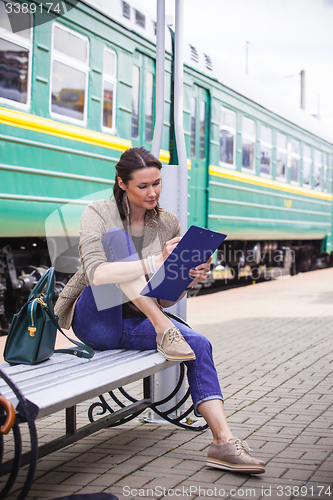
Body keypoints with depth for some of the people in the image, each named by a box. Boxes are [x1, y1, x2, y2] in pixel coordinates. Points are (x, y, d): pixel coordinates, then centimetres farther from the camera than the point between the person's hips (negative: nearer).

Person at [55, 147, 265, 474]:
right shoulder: (98, 214, -8)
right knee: (115, 237, -27)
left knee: (200, 345, -23)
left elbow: (165, 299, 7)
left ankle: (223, 442, -27)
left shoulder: (168, 224, 6)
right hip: (96, 321, -4)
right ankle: (165, 332, -30)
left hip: (136, 323, 4)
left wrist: (190, 278, -15)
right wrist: (156, 262, -36)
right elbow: (97, 273, -27)